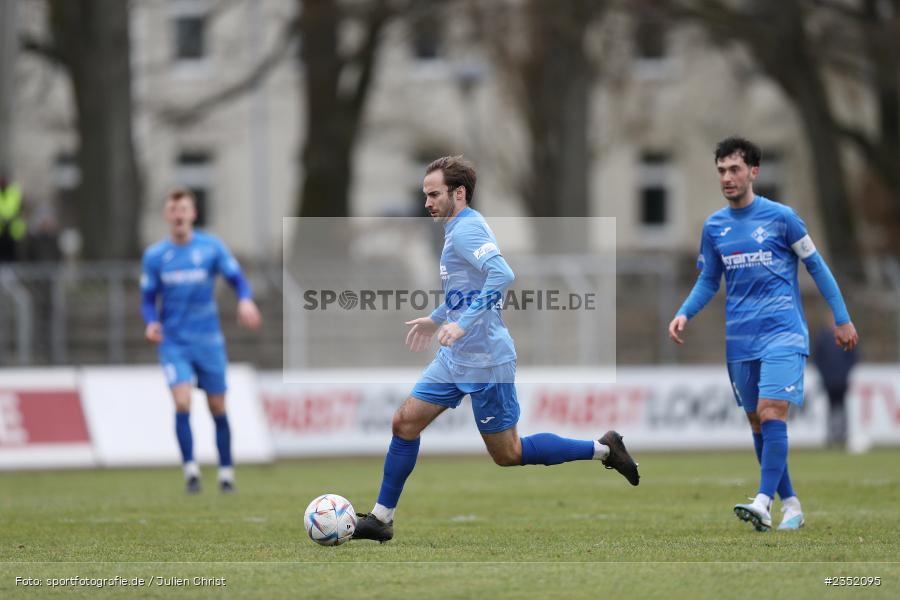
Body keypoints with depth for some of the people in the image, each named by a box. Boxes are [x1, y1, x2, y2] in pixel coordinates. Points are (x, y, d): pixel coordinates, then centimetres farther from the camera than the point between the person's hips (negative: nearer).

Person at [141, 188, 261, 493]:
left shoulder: (211, 247, -1)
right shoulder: (154, 256, 2)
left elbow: (237, 279, 2)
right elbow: (148, 299, 8)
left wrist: (245, 301, -20)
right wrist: (152, 323, -12)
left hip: (209, 341, 0)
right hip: (174, 342, 0)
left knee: (218, 408, 6)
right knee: (182, 403, -18)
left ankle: (226, 473, 17)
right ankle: (191, 470, -11)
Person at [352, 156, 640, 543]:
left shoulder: (466, 229, -17)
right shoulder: (459, 228, 14)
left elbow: (502, 276, -33)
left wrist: (464, 323, -35)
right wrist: (436, 319, 34)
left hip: (484, 362, -10)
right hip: (455, 359, 10)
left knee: (507, 455, -1)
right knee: (404, 423, 5)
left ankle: (602, 449, 9)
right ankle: (381, 519, 11)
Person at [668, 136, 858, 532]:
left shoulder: (780, 217, -3)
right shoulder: (714, 226, 9)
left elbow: (816, 266, 4)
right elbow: (708, 281, 16)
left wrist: (842, 319, 4)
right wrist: (684, 314, -3)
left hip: (782, 333, -5)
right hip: (740, 339, 5)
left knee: (771, 414, -18)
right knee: (757, 423, 6)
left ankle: (763, 503, -25)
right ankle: (790, 504, 16)